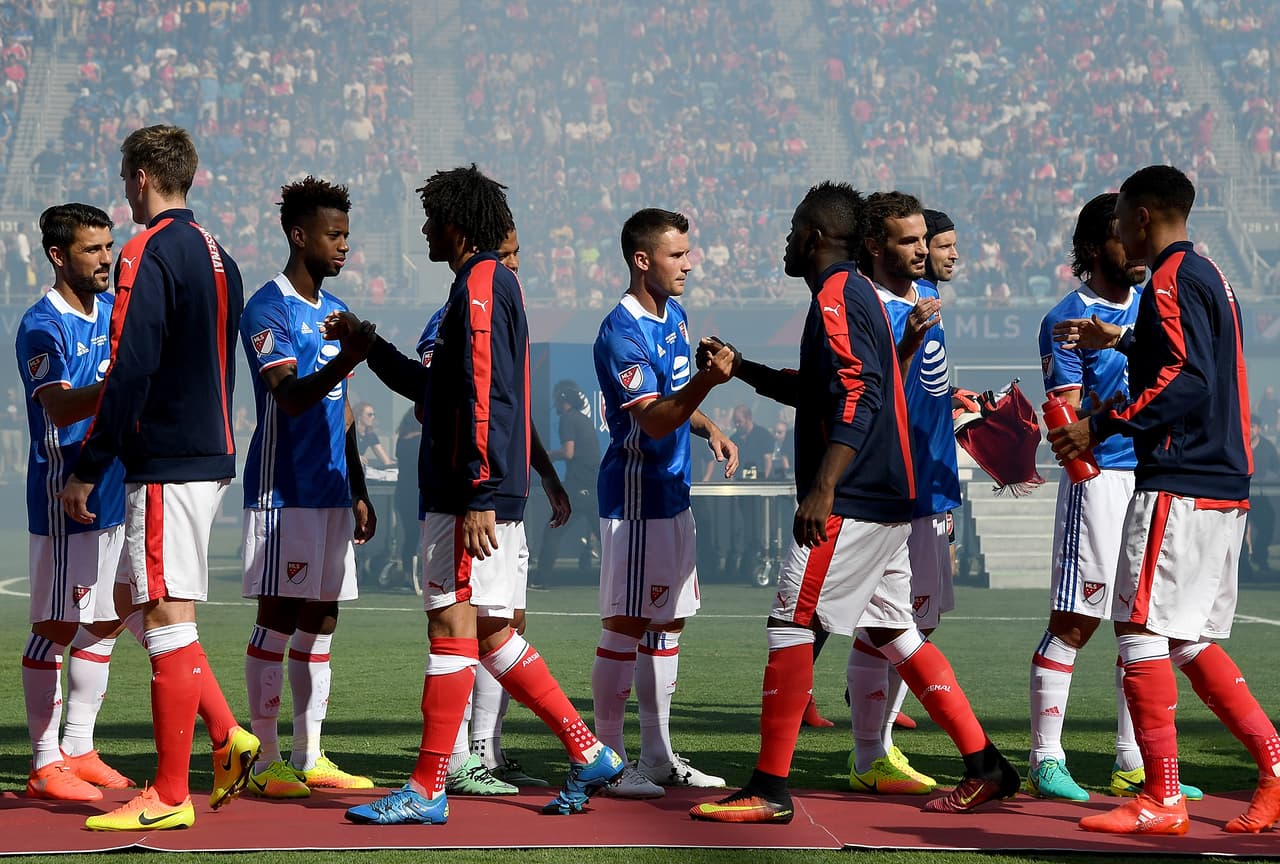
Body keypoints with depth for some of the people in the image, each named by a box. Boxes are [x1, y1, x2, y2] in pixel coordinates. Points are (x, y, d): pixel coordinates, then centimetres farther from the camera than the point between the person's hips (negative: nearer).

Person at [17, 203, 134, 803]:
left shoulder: (116, 312, 11)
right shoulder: (41, 326, -12)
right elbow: (61, 409, -24)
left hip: (116, 494, 8)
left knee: (102, 623, 11)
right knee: (56, 627, -4)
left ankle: (79, 752, 19)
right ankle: (46, 764, 0)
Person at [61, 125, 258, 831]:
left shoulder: (149, 252, -12)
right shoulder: (216, 255, 15)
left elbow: (129, 373, -18)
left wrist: (86, 470, -14)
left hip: (166, 465, -9)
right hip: (212, 455, 9)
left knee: (166, 619, -5)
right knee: (148, 611, 17)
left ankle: (169, 795, -2)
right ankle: (228, 736, 10)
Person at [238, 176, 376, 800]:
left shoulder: (336, 311, 17)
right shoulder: (268, 309, -9)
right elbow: (291, 396, -22)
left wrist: (357, 491, 20)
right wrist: (350, 356, -36)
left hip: (330, 490, 8)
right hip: (282, 491, -8)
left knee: (320, 621, 8)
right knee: (278, 619, -6)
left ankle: (309, 759, 13)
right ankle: (266, 761, -2)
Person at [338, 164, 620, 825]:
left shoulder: (480, 284, -10)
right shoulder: (495, 283, 21)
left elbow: (482, 396, -19)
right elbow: (438, 389, 30)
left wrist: (478, 496, -24)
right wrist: (372, 348, 35)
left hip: (472, 495, -10)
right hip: (494, 496, 10)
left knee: (452, 625, -7)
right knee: (490, 633, 12)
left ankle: (427, 789, -5)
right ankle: (588, 753, 14)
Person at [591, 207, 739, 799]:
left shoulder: (674, 316, 12)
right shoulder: (622, 334, -18)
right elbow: (655, 421, -27)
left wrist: (709, 428, 12)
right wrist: (706, 380, -40)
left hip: (672, 494, 10)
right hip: (635, 495, -10)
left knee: (667, 622, 13)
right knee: (625, 625, -7)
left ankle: (657, 756, 20)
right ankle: (608, 759, -1)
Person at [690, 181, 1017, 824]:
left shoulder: (835, 298, -11)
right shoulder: (857, 293, 20)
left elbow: (855, 396, -23)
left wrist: (823, 489, -29)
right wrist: (741, 370, 30)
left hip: (851, 500, -10)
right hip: (885, 498, 10)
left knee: (791, 624, -8)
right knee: (892, 630, 12)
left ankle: (770, 789, -7)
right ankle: (984, 765, 12)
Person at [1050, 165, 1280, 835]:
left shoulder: (1170, 280, -11)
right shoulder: (1209, 276, 19)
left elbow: (1186, 382, -21)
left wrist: (1102, 425, -19)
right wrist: (1118, 341, 37)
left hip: (1179, 487, -10)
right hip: (1224, 484, 10)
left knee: (1141, 629, -7)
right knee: (1189, 640, 13)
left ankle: (1161, 800, -7)